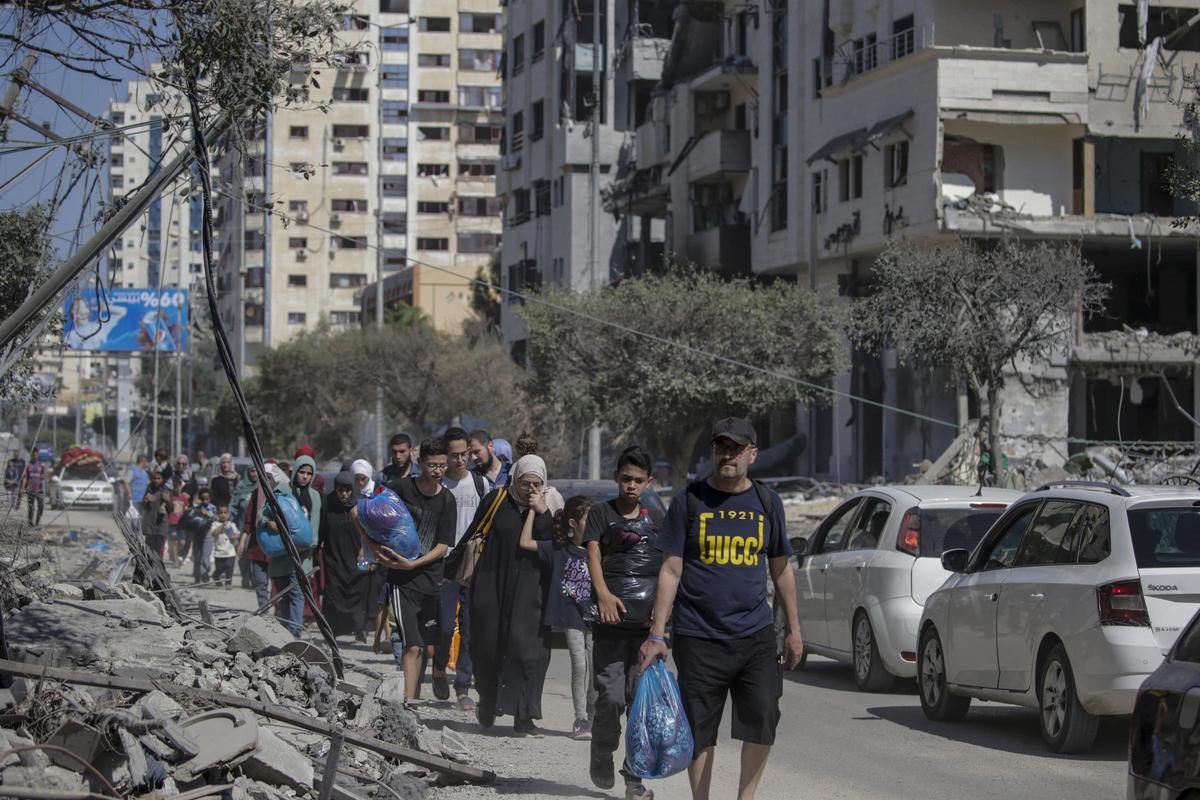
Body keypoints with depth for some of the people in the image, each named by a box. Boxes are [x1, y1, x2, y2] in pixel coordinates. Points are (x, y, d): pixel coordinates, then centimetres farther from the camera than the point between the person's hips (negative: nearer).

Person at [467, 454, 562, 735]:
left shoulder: (550, 506, 1)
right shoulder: (497, 500, 0)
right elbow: (473, 536, 7)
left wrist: (542, 513, -17)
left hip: (529, 593, 0)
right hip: (492, 586, 0)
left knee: (528, 648, -9)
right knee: (488, 646, 9)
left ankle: (523, 717, -8)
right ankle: (488, 703, 32)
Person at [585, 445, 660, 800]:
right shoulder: (602, 512, 8)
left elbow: (668, 564, 14)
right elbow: (593, 554, -4)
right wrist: (603, 592, -22)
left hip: (648, 620, 3)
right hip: (612, 617, -3)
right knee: (611, 697, -10)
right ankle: (602, 757, 15)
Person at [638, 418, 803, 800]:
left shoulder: (767, 502, 9)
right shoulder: (690, 501, 1)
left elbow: (781, 570, 17)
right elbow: (670, 571, 0)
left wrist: (793, 628, 15)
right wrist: (657, 635, -6)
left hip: (755, 635, 2)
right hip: (699, 639, -2)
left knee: (762, 722, -6)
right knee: (699, 731, 2)